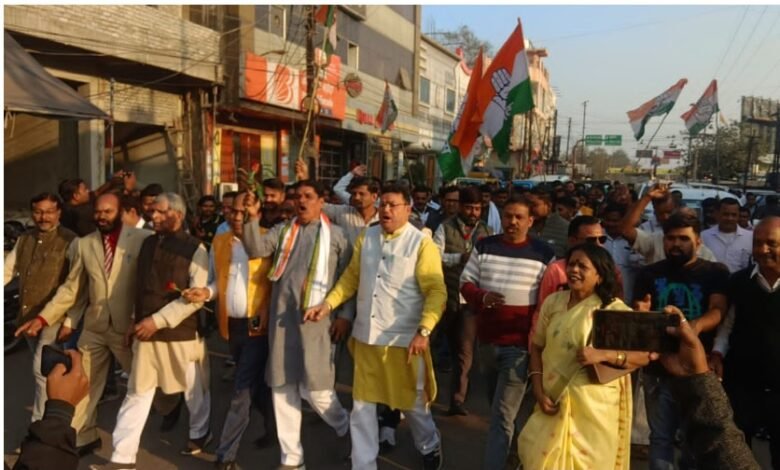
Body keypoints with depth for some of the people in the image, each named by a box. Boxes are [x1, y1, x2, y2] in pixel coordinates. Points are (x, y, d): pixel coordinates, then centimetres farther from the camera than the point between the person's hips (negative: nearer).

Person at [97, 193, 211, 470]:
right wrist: (138, 322, 9)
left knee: (194, 389, 14)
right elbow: (141, 286, 16)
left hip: (183, 333, -4)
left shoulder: (194, 248, -9)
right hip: (146, 333, 4)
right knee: (137, 393, 6)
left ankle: (199, 432, 38)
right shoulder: (148, 244, 8)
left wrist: (158, 320, -19)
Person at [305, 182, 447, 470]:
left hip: (403, 339, -4)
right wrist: (328, 304, -3)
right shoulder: (366, 238, 6)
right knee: (362, 405, 11)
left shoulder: (421, 243, -9)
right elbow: (351, 278, 11)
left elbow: (436, 291, -14)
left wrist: (424, 331, -26)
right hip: (366, 336, 4)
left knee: (411, 402, 14)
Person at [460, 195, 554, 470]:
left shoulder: (544, 253, -4)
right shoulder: (484, 247, 3)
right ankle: (505, 447, 45)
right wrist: (482, 297, -17)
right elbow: (466, 282, 3)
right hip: (487, 339, 4)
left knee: (503, 415, -6)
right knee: (496, 406, 22)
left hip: (520, 343, -4)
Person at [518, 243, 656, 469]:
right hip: (554, 402, 3)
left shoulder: (615, 309, -8)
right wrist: (538, 392, -2)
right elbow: (537, 348, 7)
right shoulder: (553, 302, 3)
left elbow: (648, 352, -11)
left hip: (594, 406, -3)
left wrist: (604, 355, -24)